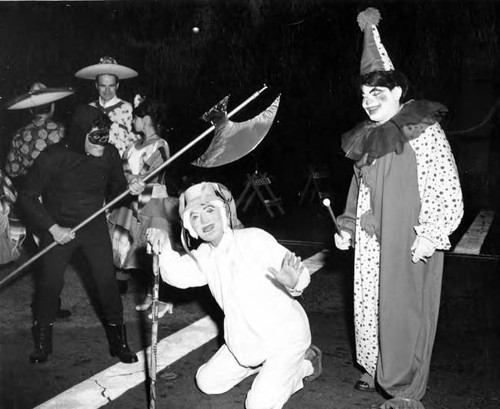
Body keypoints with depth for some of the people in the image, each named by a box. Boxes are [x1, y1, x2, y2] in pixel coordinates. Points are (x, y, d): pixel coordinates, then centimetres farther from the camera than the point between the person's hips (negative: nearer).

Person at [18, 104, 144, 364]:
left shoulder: (110, 155, -10)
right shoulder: (54, 157, -19)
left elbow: (115, 191, 5)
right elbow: (27, 196, -13)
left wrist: (130, 189, -18)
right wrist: (53, 228, -17)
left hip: (95, 228, 2)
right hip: (59, 230, -2)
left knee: (107, 283, 1)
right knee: (49, 284, 4)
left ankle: (118, 341, 17)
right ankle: (42, 342, 26)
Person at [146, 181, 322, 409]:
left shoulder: (254, 239, -19)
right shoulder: (204, 256, 1)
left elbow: (301, 275, -22)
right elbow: (177, 275, -19)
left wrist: (293, 283, -46)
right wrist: (164, 249, -39)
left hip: (284, 333, -7)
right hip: (244, 340, 7)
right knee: (207, 383, 12)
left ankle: (304, 362, 11)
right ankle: (265, 365, 26)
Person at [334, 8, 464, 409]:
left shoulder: (423, 130, -9)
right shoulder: (367, 138, 13)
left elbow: (446, 189, -14)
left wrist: (430, 236, -19)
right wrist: (347, 227, 14)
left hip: (407, 241, -7)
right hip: (369, 240, 7)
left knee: (403, 309, -1)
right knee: (369, 304, 12)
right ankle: (376, 369, 32)